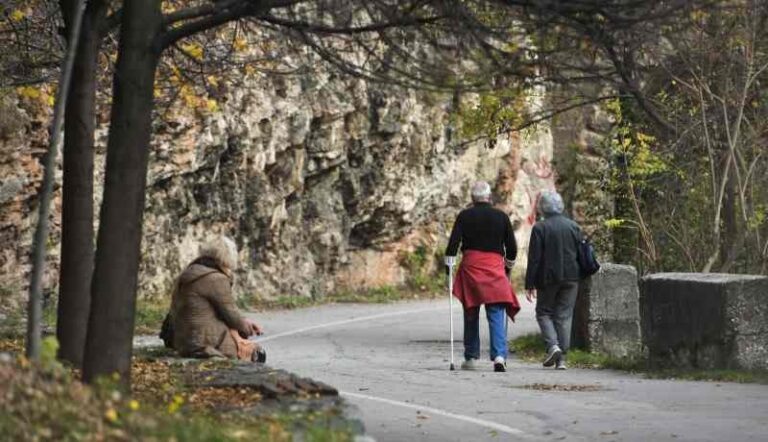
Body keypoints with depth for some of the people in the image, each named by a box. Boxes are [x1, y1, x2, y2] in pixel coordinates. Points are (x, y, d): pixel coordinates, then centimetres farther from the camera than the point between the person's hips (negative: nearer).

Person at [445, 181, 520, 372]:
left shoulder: (464, 216, 2)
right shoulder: (501, 216, 5)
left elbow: (453, 242, -5)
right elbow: (511, 246, 8)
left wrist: (449, 263, 1)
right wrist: (510, 262, 22)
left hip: (470, 266, 0)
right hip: (494, 266, 0)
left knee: (471, 315, 10)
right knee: (496, 314, -3)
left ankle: (471, 358, 15)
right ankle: (499, 355, -19)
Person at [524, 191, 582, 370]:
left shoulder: (539, 228, -8)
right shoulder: (573, 226, 5)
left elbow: (534, 259, -9)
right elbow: (580, 255, 10)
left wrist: (530, 285, -6)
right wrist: (578, 278, 19)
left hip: (548, 278, -3)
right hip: (570, 277, 3)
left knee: (544, 312, 11)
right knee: (564, 315, 6)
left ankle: (552, 345, -11)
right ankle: (561, 358, 3)